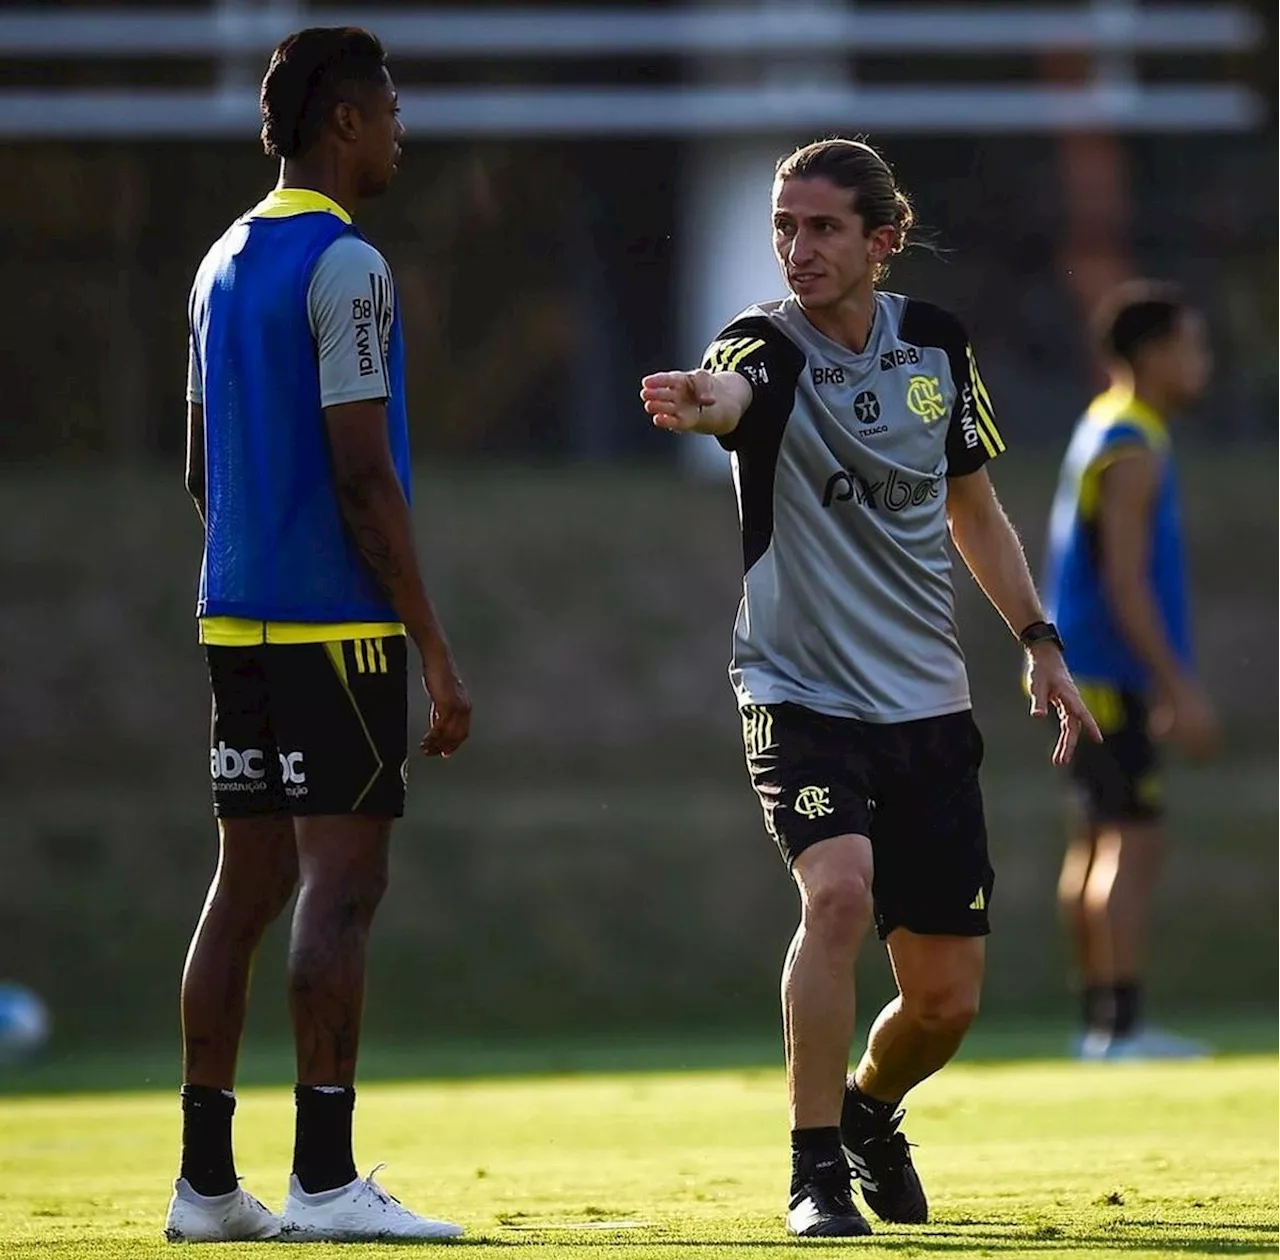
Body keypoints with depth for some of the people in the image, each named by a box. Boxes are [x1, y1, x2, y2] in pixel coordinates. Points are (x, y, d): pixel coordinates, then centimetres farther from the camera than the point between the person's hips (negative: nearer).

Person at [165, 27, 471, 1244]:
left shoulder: (222, 264, 16)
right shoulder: (345, 267, -11)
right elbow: (362, 477, -16)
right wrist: (439, 655, -14)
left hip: (236, 621, 9)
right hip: (338, 627, -8)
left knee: (245, 885, 9)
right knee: (340, 889, -7)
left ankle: (206, 1179, 9)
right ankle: (323, 1180, -9)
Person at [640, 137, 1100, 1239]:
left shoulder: (937, 344, 2)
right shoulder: (770, 347, -12)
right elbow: (728, 392, -39)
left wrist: (1040, 642, 14)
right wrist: (698, 401, -63)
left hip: (928, 702, 4)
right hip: (800, 694, -4)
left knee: (947, 1000, 5)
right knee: (840, 888, -31)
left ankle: (870, 1111, 39)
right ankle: (818, 1172, -18)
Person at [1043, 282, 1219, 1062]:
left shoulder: (1106, 433, 16)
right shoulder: (1133, 450, -15)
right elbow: (1126, 584, -21)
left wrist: (1172, 687, 25)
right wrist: (1178, 688, -21)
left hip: (1087, 674, 10)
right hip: (1110, 673, -10)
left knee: (1101, 842, 12)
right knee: (1136, 841, -11)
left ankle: (1102, 1020, 15)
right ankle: (1122, 1024, -15)